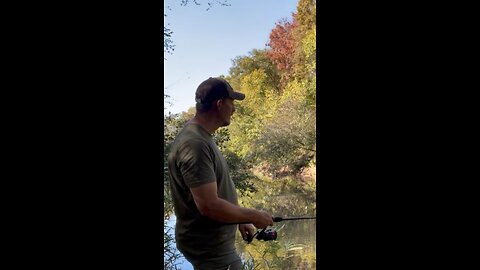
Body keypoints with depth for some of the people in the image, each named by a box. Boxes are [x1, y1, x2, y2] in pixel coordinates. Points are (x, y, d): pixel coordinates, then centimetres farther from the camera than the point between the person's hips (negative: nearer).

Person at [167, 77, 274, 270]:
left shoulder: (201, 136, 6)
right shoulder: (195, 145, -26)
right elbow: (209, 206, -29)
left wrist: (241, 221, 12)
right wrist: (253, 216, -17)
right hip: (210, 249, -9)